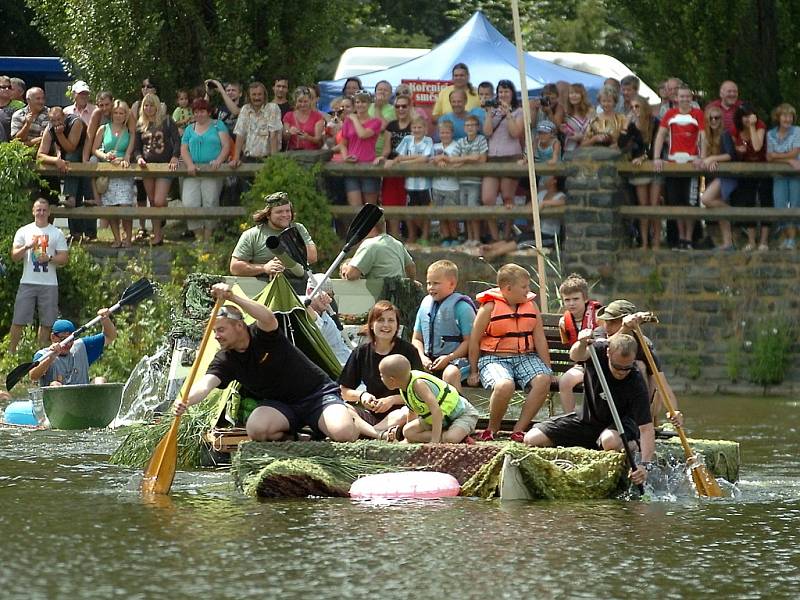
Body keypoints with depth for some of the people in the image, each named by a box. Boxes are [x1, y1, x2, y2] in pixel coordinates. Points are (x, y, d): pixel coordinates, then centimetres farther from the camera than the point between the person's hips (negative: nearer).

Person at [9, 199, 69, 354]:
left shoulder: (57, 233, 8)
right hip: (28, 283, 0)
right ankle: (11, 352, 2)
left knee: (46, 322, 3)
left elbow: (64, 259, 4)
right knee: (18, 320, -5)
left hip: (49, 284, 0)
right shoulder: (24, 231, 8)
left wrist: (49, 258, -14)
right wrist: (26, 247, -15)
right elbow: (14, 256, 3)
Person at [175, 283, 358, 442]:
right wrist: (186, 401, -46)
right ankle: (294, 437, -2)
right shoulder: (224, 360, -4)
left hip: (316, 393, -4)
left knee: (343, 434, -29)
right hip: (279, 405, 4)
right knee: (256, 428, -32)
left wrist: (233, 298, -54)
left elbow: (268, 318, -41)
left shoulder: (262, 335, -15)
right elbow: (205, 384, -22)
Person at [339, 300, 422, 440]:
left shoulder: (408, 351, 2)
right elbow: (344, 391, 11)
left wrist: (392, 400, -15)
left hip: (397, 411, -3)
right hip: (371, 412, 3)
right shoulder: (362, 352, 9)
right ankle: (381, 434, -45)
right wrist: (361, 396, -10)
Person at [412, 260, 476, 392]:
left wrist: (448, 358, -17)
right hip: (429, 360, 6)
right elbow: (417, 339, 17)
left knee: (450, 373, -38)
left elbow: (469, 341, -8)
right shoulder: (425, 305, 12)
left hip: (456, 358, -6)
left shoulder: (462, 307, -5)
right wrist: (422, 357, -2)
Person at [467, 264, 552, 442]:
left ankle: (519, 430, -18)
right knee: (504, 385, -36)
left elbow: (540, 339, 11)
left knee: (542, 380, -27)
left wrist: (546, 368, 4)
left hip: (525, 357, 4)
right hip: (494, 358, -4)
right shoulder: (489, 307, -3)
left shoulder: (531, 305, 10)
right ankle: (492, 430, -10)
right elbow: (474, 340, 1)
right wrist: (473, 372, 0)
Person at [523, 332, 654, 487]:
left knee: (611, 441, -41)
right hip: (587, 418, 3)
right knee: (532, 439, -10)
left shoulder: (636, 384, -28)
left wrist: (645, 465, -45)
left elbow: (646, 428, -31)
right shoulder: (599, 350, -19)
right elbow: (576, 356, -42)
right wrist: (581, 344, -66)